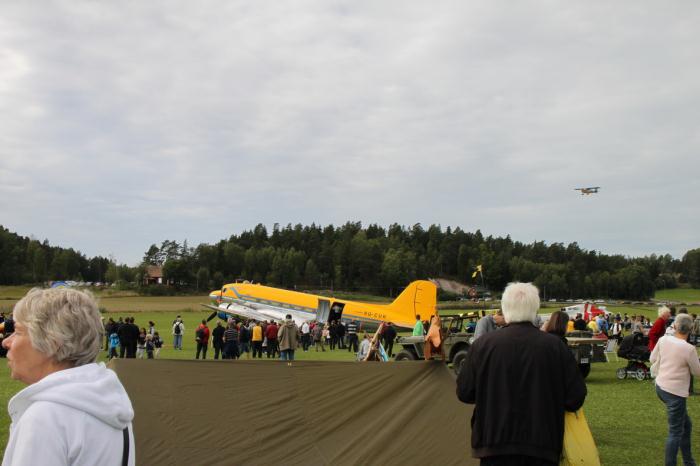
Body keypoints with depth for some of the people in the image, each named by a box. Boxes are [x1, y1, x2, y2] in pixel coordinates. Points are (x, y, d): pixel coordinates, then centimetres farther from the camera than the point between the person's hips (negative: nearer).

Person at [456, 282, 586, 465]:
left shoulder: (483, 344, -7)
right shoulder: (555, 346, -7)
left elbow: (464, 393, 1)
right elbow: (576, 398, -2)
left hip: (495, 442, 0)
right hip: (543, 443, 0)